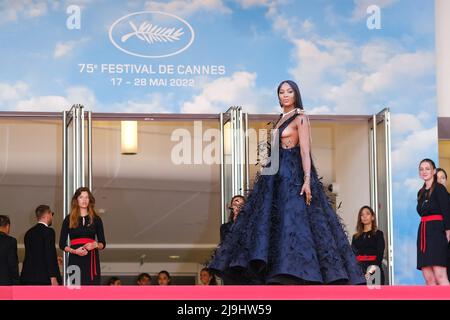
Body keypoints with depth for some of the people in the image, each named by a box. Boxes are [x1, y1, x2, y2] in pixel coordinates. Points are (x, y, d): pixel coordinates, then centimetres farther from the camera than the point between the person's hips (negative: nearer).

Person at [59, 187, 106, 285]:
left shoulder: (96, 219, 11)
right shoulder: (69, 219, 8)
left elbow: (103, 243, 13)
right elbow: (62, 244, 7)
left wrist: (95, 245, -9)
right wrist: (74, 251, -11)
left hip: (92, 260, 1)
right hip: (75, 260, -1)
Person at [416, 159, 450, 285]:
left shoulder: (439, 189, -2)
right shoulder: (421, 192, 18)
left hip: (437, 231, -7)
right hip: (423, 232, 7)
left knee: (440, 276, -17)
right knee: (428, 278, 0)